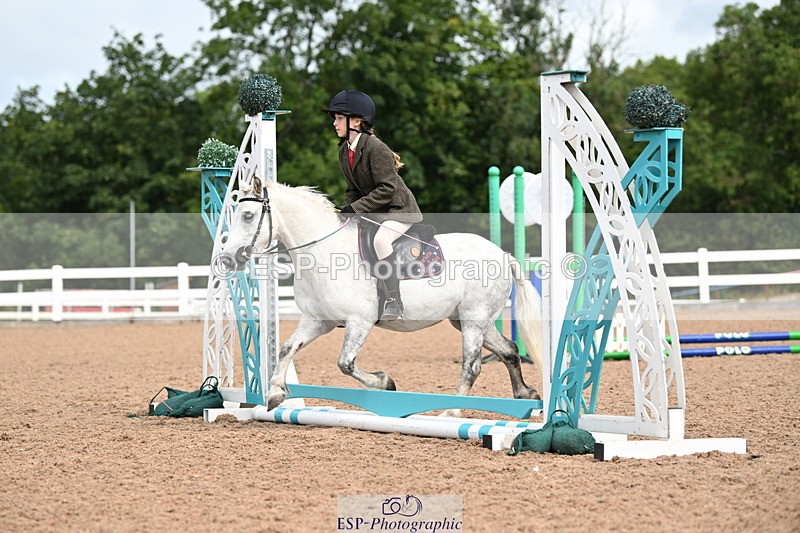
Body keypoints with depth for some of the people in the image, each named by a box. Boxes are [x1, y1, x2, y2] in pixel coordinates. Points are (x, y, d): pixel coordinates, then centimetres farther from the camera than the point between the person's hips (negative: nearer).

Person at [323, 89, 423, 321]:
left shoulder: (376, 148, -22)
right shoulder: (344, 151, 5)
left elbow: (387, 188, -25)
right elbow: (353, 189, 11)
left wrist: (356, 208, -27)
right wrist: (347, 210, -8)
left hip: (398, 209, -10)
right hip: (372, 212, 10)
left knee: (380, 239, -35)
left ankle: (393, 302, -32)